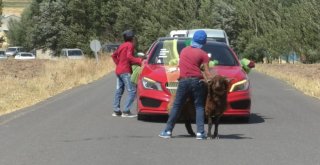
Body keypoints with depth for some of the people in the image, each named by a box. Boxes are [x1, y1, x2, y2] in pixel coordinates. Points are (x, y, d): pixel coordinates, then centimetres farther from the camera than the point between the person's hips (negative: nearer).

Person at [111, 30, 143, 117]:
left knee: (119, 90, 13)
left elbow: (114, 55, 23)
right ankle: (126, 111, -16)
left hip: (118, 70, 9)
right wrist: (139, 61, -19)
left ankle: (116, 110, 14)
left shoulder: (122, 45, 16)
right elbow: (129, 57, -22)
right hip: (126, 71, -9)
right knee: (132, 91, -9)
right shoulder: (130, 45, -9)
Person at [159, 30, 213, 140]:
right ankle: (200, 132, -8)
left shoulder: (184, 50, 13)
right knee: (199, 107, 2)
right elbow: (207, 73, -4)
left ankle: (168, 131, 4)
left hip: (183, 81, 3)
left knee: (176, 106, 6)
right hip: (197, 81, -2)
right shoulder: (203, 54, 0)